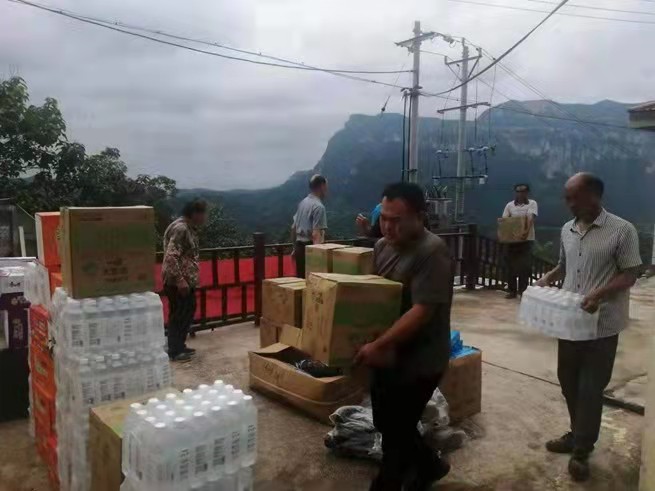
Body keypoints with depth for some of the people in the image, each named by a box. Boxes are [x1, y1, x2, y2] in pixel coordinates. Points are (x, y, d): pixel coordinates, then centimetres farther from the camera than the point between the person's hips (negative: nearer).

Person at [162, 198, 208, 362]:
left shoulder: (189, 228, 12)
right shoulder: (180, 229, -19)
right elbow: (171, 256, -26)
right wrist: (179, 280, -28)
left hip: (187, 279, 10)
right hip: (177, 282, -10)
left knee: (187, 312, 16)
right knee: (178, 315, -1)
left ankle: (180, 346, 27)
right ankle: (174, 351, 10)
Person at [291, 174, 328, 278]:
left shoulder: (303, 203, 12)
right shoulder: (319, 206, -14)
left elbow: (293, 228, 17)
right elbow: (316, 234, -23)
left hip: (299, 247, 9)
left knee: (301, 279, 13)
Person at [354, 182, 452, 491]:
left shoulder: (432, 252, -22)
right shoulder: (382, 246, 3)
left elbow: (422, 311, -27)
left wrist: (377, 345, -29)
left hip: (418, 361, -8)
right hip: (387, 357, 8)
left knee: (395, 432, 7)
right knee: (387, 424, 21)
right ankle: (429, 466, 46)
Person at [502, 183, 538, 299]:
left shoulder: (532, 203, 1)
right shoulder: (510, 205, 9)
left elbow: (530, 219, -15)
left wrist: (526, 231, -33)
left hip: (526, 239, -3)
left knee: (525, 267, -4)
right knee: (511, 266, 5)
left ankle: (523, 291, 4)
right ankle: (512, 291, 15)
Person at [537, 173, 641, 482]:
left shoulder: (622, 230, -12)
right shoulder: (567, 230, 7)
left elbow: (630, 274, -12)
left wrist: (600, 293, -28)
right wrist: (547, 278, -1)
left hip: (602, 325, -6)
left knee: (591, 389, 4)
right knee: (568, 382, 16)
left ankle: (581, 450, 19)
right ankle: (578, 435, 36)